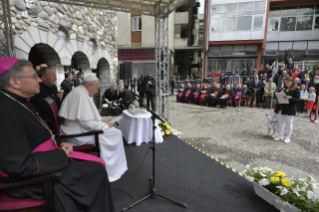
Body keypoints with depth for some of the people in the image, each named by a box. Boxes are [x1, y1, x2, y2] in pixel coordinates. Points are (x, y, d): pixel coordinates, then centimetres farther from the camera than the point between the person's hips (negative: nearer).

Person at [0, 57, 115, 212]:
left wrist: (60, 146, 0)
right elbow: (20, 166, -28)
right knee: (96, 171, -9)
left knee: (97, 164, 4)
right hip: (29, 178, -10)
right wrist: (61, 155, -17)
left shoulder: (16, 101, 8)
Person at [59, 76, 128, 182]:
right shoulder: (82, 96, -21)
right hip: (78, 135, -11)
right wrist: (105, 124, -10)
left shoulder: (75, 92, 11)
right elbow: (87, 123, -25)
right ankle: (111, 172, 3)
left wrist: (100, 120, 11)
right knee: (116, 133, -8)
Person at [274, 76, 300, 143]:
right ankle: (280, 136, 24)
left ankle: (288, 137, 18)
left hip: (289, 110, -6)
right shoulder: (284, 88, 11)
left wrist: (290, 98, -26)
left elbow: (298, 100, -10)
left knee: (289, 124, 5)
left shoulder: (296, 89, -6)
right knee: (280, 122, 11)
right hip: (281, 108, 6)